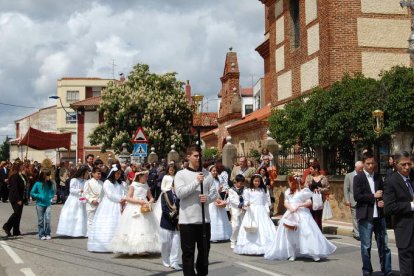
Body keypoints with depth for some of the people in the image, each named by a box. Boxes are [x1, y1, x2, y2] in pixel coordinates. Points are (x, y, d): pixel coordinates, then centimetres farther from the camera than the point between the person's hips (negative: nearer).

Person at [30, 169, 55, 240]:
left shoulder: (50, 183, 3)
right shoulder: (38, 183, -7)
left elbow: (53, 192, 19)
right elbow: (32, 193, -1)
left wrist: (51, 196, 0)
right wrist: (39, 197, -12)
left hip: (48, 204, 2)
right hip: (40, 204, -2)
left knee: (47, 219, -7)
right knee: (41, 220, 6)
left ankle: (47, 234, 4)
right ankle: (41, 235, 14)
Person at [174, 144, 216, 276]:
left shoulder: (206, 174, 8)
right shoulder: (181, 174, -3)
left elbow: (214, 192, 7)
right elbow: (180, 193, -15)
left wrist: (208, 198, -14)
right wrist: (196, 182, -20)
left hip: (204, 219, 4)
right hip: (187, 220, -4)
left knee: (204, 250, 14)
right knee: (188, 252, 3)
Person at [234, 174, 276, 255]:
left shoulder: (264, 190, 14)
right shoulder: (248, 191, 4)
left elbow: (266, 201, 13)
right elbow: (246, 201, 1)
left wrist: (267, 211, 4)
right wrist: (247, 204, -21)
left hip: (262, 211, 3)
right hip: (252, 212, -2)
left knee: (264, 229, -5)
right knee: (251, 229, -9)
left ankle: (263, 248, -3)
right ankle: (252, 248, -6)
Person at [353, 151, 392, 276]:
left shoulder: (378, 177, 12)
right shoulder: (358, 177, -3)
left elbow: (382, 193, 19)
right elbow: (357, 196, -11)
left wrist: (382, 201, -2)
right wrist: (373, 196, -12)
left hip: (379, 215, 4)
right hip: (365, 216, -4)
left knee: (384, 245, 6)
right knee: (366, 246, 4)